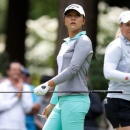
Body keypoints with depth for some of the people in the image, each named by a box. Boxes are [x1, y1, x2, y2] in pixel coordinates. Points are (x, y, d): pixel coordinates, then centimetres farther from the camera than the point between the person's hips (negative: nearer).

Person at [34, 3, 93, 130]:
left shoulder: (83, 41, -5)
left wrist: (48, 84, -19)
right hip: (62, 102, 9)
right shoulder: (65, 44, 21)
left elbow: (73, 69, -16)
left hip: (75, 100, -9)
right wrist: (52, 103, 26)